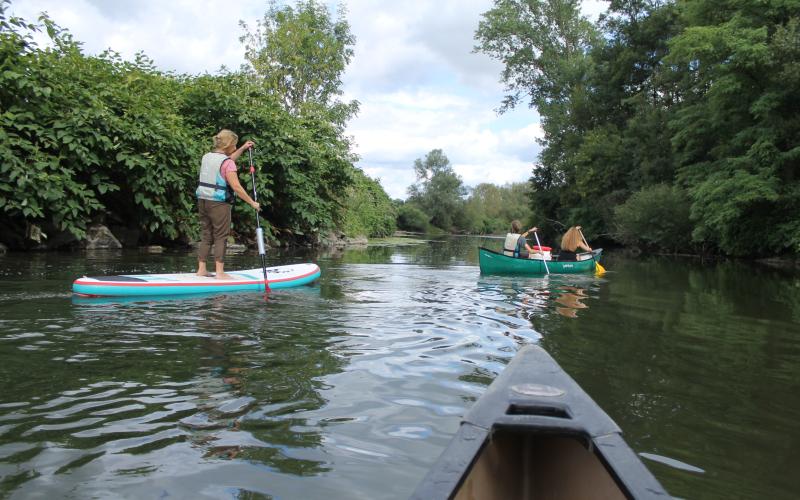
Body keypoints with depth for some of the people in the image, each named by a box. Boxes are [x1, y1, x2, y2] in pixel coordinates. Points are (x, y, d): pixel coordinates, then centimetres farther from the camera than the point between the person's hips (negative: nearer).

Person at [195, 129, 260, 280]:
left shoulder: (206, 157, 11)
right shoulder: (227, 163, -13)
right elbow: (236, 187, -18)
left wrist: (243, 148, 30)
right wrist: (252, 203, -11)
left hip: (203, 200, 8)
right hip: (219, 203, -7)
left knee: (206, 236, 12)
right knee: (220, 237, -1)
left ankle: (201, 270, 15)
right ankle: (219, 272, 0)